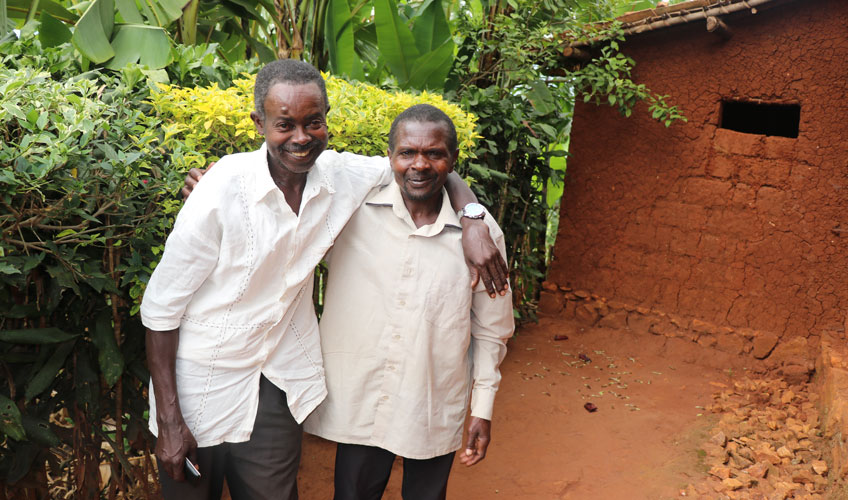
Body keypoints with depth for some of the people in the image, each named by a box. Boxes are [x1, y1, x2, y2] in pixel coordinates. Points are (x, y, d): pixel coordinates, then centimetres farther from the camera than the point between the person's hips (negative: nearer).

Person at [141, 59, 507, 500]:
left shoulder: (340, 175, -9)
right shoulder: (223, 191, -21)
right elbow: (161, 306, -13)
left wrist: (473, 222, -12)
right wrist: (168, 421, -13)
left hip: (274, 386, 3)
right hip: (200, 386, -3)